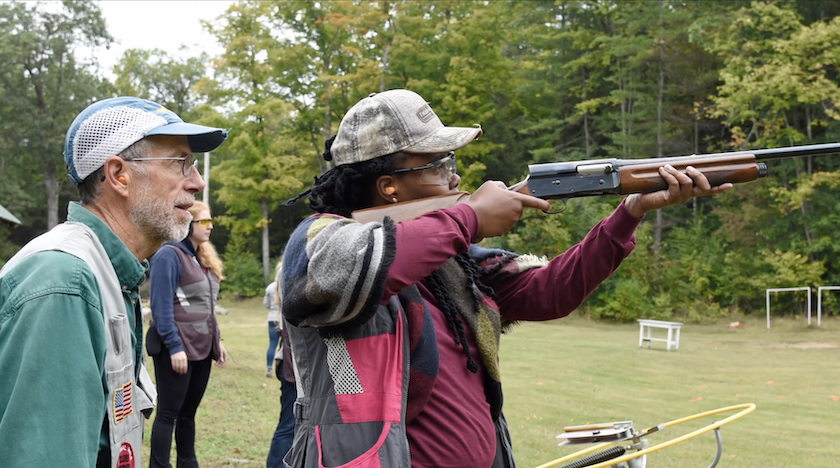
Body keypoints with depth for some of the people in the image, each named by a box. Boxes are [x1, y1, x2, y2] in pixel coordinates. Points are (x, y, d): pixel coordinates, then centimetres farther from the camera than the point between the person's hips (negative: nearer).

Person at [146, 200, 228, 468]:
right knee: (168, 412, -3)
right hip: (177, 348, -8)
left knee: (188, 412, 14)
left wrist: (216, 340, 15)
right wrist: (174, 346, -21)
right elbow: (161, 305, -17)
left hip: (201, 347, 8)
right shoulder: (169, 255, -11)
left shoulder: (203, 259, 16)